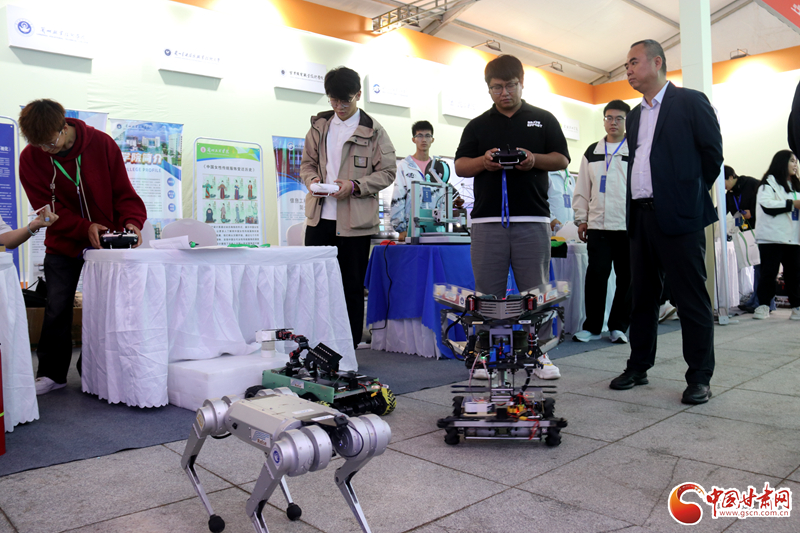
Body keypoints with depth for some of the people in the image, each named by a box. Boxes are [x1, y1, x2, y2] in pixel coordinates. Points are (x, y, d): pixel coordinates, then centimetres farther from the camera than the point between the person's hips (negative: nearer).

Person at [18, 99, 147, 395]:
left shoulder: (101, 144, -12)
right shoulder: (30, 159, -9)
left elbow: (123, 191, -9)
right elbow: (47, 207, -12)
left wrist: (131, 221, -28)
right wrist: (84, 228, -27)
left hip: (105, 241, 0)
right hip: (63, 247, 1)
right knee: (57, 309, 1)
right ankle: (52, 373, 14)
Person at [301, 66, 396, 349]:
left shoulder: (373, 131, 0)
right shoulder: (319, 125, 12)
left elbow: (387, 172, -2)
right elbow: (307, 162, 17)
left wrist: (355, 186, -16)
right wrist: (312, 179, -6)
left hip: (355, 220, -4)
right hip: (319, 217, 4)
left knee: (352, 288, 5)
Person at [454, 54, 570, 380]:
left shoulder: (543, 120, 15)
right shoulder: (477, 125, 17)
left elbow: (562, 159, 10)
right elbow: (460, 166, 11)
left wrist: (534, 159, -10)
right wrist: (483, 162, -10)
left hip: (532, 218, 0)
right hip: (487, 219, 1)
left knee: (536, 292, 1)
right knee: (488, 293, 1)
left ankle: (539, 355, 11)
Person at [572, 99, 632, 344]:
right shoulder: (592, 153, 13)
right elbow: (582, 190, 14)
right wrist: (581, 219, 8)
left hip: (628, 226, -1)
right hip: (598, 225, 2)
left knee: (626, 278, 4)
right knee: (596, 275, -1)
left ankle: (619, 326, 15)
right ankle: (592, 326, 9)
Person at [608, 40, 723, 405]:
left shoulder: (690, 102, 1)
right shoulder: (635, 115, 20)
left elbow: (712, 153, -1)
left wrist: (690, 194, 4)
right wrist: (635, 205, 9)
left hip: (678, 216, -6)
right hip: (641, 216, 7)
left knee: (691, 298, -2)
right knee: (642, 296, 11)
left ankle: (700, 377, 6)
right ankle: (638, 367, 21)